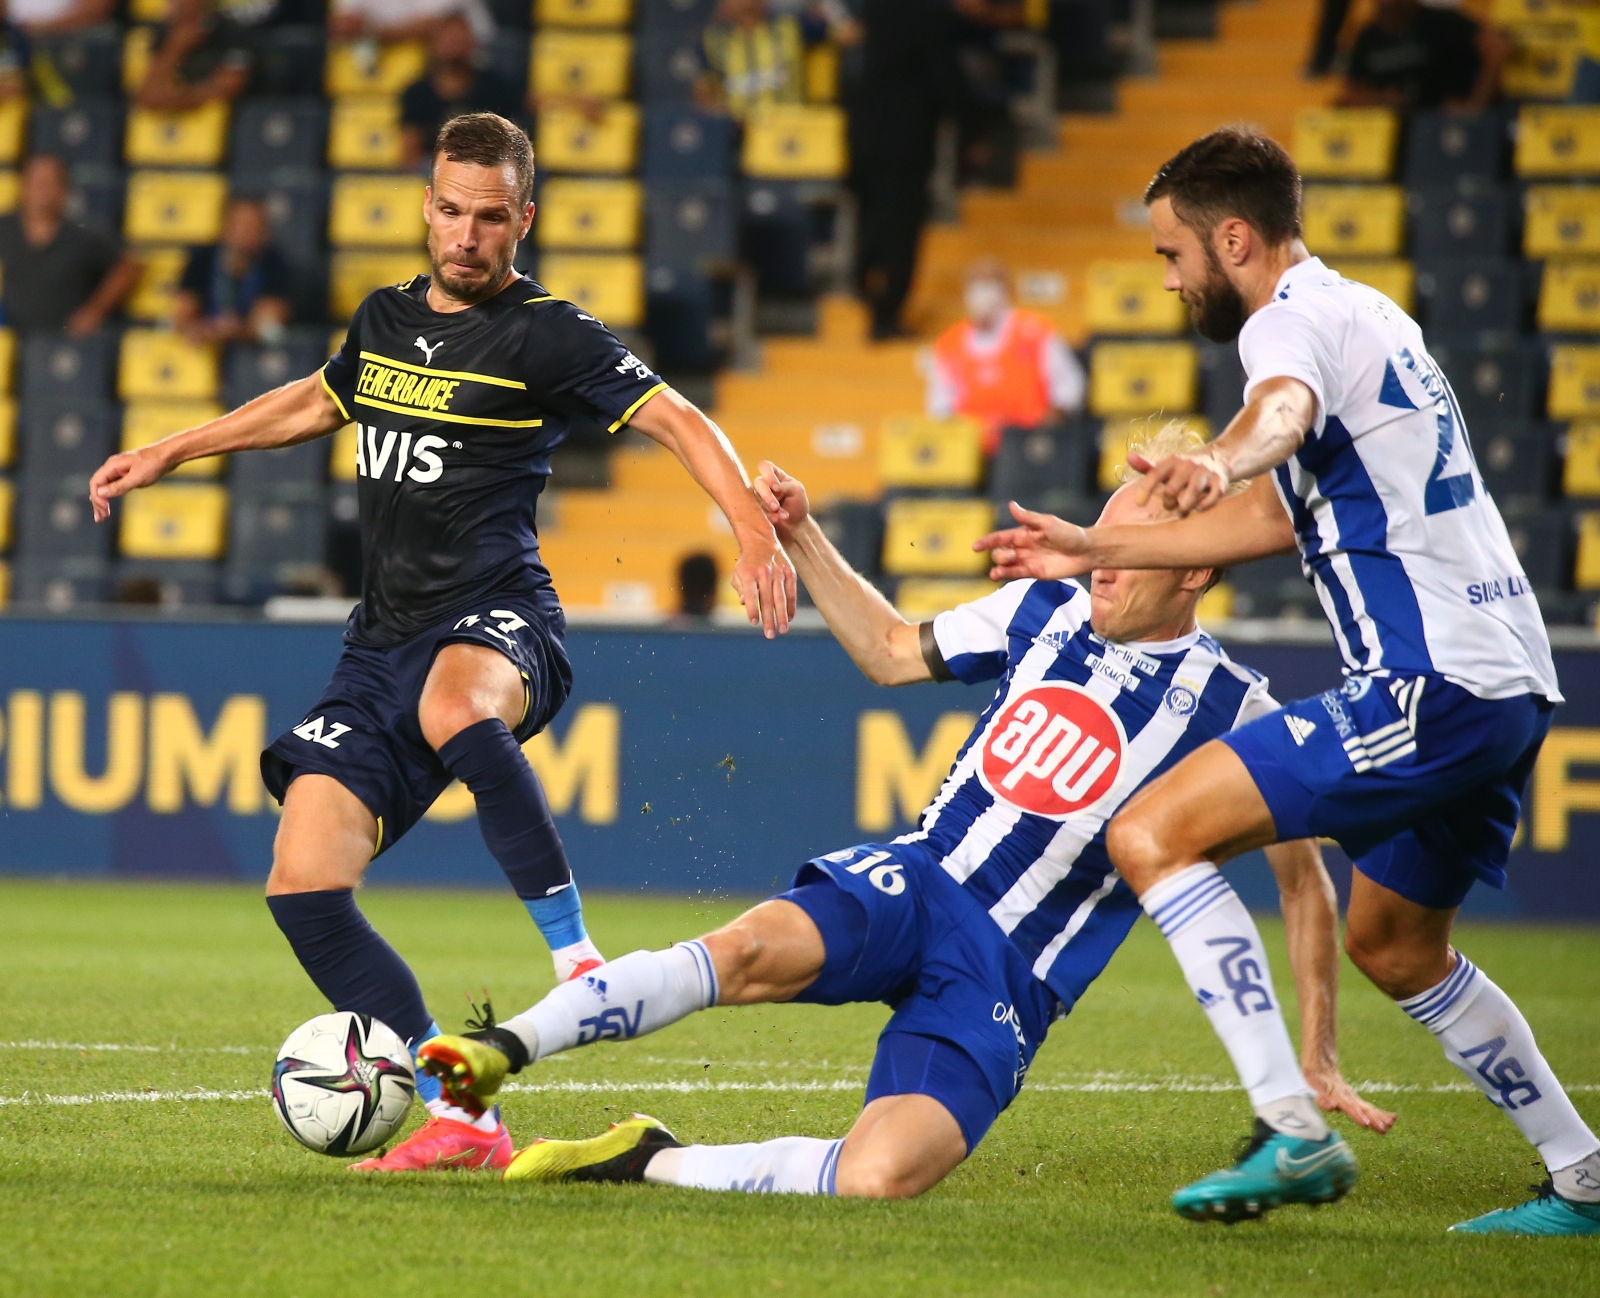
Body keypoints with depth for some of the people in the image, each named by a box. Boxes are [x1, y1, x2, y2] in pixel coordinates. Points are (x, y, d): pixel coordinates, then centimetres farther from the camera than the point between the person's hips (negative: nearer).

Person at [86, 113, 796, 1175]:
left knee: (452, 705, -44)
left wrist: (755, 528, -26)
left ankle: (577, 955, -33)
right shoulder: (386, 319, 16)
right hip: (383, 641, 7)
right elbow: (315, 402, 35)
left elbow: (675, 419, -11)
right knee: (302, 885, -8)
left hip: (499, 623, -7)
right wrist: (168, 454, 40)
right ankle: (460, 1123, -6)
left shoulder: (547, 335, -3)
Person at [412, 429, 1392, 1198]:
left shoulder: (1230, 710, -1)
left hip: (1008, 982, -3)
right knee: (753, 951, -34)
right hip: (916, 884, 3)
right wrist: (802, 535, 14)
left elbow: (1305, 878, 7)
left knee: (877, 1179, -30)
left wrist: (1318, 1064, 6)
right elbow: (892, 653, 25)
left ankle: (653, 1162, -14)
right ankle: (503, 1051, -33)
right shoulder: (1046, 612, 10)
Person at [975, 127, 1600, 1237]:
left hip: (1430, 684, -10)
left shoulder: (1295, 317, -8)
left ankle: (1292, 1128, -19)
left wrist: (1218, 461, -57)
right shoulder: (1363, 315, 23)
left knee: (1153, 837, -13)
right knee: (1394, 945, 26)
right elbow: (1276, 519, 33)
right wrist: (1094, 549, 39)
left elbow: (1285, 407, -34)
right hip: (1510, 686, 10)